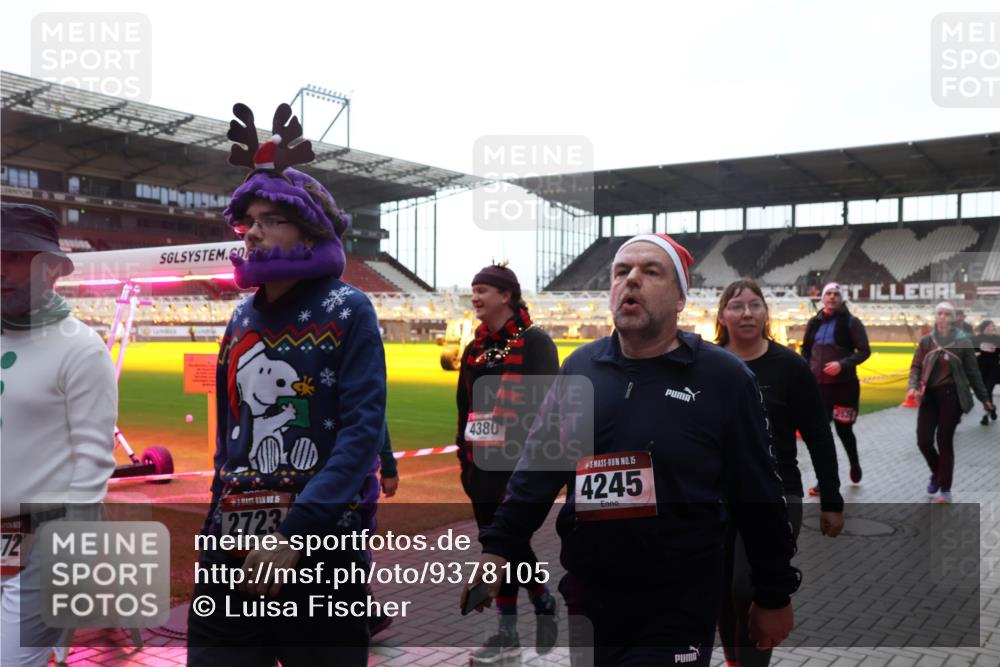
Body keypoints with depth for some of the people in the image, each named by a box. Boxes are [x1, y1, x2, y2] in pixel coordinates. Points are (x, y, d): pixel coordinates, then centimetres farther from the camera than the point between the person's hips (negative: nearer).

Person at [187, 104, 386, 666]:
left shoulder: (347, 311, -5)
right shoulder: (242, 319, 11)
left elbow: (364, 429, -13)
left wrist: (294, 535, -20)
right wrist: (218, 526, 10)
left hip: (323, 550, -4)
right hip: (232, 554, 5)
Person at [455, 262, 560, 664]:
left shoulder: (534, 342, -7)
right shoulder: (475, 348, 13)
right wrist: (465, 458, 13)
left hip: (520, 462, -7)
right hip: (483, 463, 7)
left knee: (514, 543, -5)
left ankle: (545, 605, 23)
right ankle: (507, 633, 19)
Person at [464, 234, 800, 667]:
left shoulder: (723, 378, -7)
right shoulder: (579, 368, 3)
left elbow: (757, 498, -2)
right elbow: (537, 469, 8)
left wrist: (774, 596, 2)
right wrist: (497, 549, 1)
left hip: (678, 611, -3)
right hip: (585, 600, 4)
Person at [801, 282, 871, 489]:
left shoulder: (851, 322, -6)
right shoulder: (815, 322, 7)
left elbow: (864, 351, -8)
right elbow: (806, 350, 18)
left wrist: (843, 364, -22)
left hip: (844, 385, -4)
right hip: (819, 385, 4)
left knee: (843, 429, 6)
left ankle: (854, 465, 35)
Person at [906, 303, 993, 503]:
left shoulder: (962, 341, 1)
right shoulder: (926, 341, 6)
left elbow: (972, 371, 5)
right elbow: (916, 367, 6)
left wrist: (984, 398, 8)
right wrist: (913, 387, -12)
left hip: (952, 396, -2)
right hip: (929, 395, 2)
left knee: (945, 441, -1)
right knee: (923, 441, -3)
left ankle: (945, 489, 11)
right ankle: (936, 473, 27)